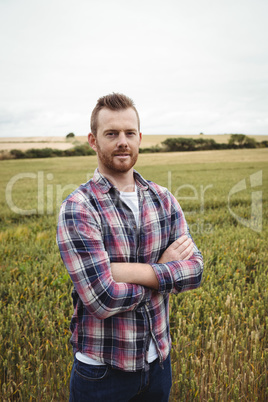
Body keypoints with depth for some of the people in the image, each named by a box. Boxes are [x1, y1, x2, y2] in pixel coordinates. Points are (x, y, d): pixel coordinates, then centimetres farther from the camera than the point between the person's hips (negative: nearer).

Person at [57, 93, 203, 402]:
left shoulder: (163, 199, -2)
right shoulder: (78, 209, -19)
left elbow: (195, 268, -10)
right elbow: (103, 300, -25)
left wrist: (133, 271, -23)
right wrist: (163, 269, -13)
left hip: (159, 359, 5)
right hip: (102, 369, -4)